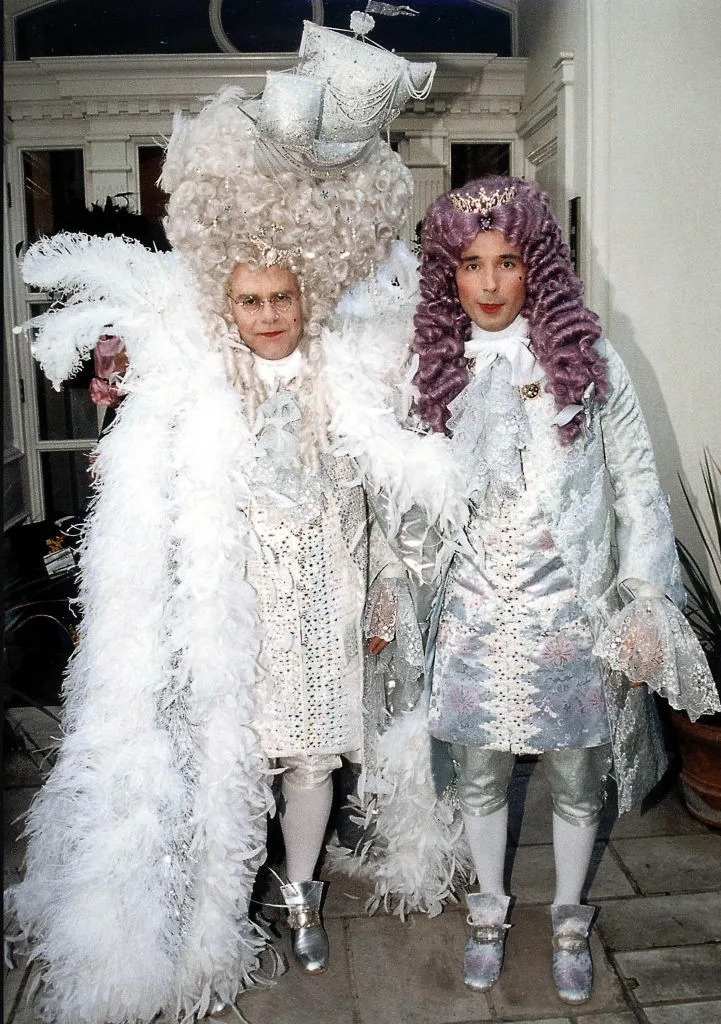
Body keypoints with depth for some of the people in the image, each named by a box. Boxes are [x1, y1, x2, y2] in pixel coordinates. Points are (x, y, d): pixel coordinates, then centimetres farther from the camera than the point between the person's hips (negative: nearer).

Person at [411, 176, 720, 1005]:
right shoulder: (433, 371, 1)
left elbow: (637, 486, -2)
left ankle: (568, 920, 40)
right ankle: (490, 910, 41)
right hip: (474, 614, 2)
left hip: (572, 610, -1)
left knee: (575, 778, 14)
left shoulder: (587, 360, -4)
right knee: (478, 773, 15)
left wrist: (645, 602, -5)